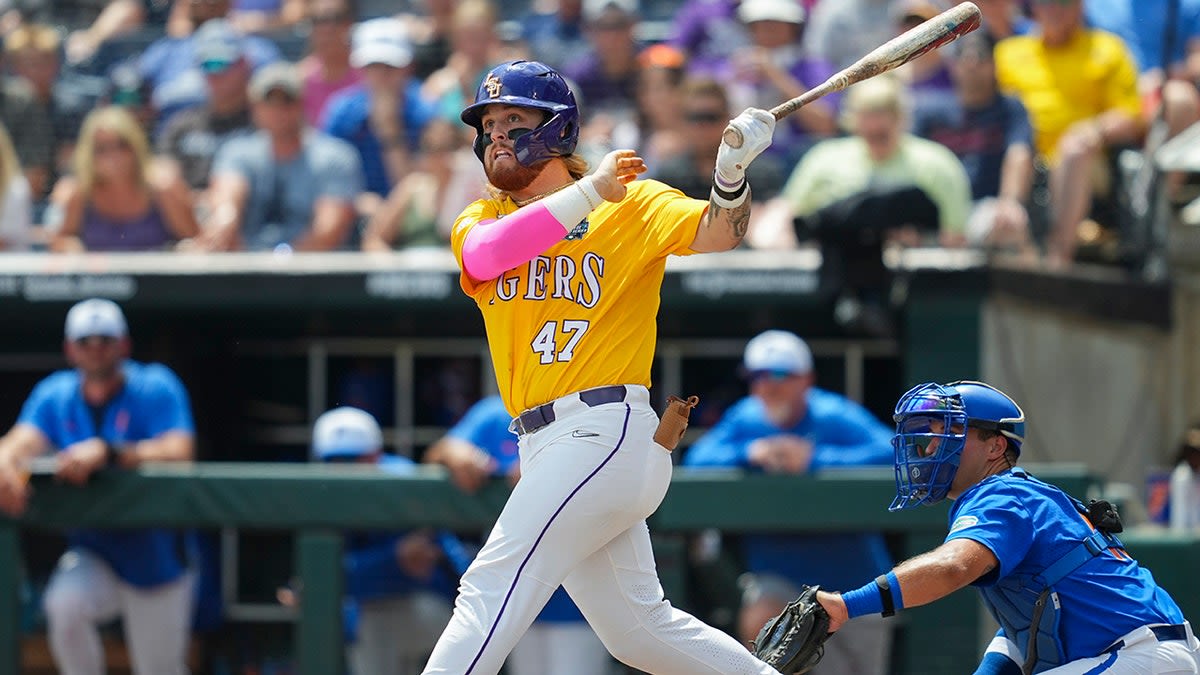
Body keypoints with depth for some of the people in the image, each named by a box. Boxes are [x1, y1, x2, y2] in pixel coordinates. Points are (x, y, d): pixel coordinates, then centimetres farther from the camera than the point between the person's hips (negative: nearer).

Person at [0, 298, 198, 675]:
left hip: (156, 557, -2)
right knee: (63, 605, -30)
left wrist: (105, 453, -40)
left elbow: (178, 452, -26)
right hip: (93, 555, 2)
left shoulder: (156, 388, -11)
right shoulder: (55, 396, 0)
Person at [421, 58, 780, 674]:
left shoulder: (632, 205, 2)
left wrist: (731, 173, -35)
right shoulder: (480, 220, 13)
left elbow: (716, 234, -14)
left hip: (606, 432, -7)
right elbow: (486, 255, -11)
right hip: (544, 447, 7)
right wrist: (590, 191, -20)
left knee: (491, 591, -14)